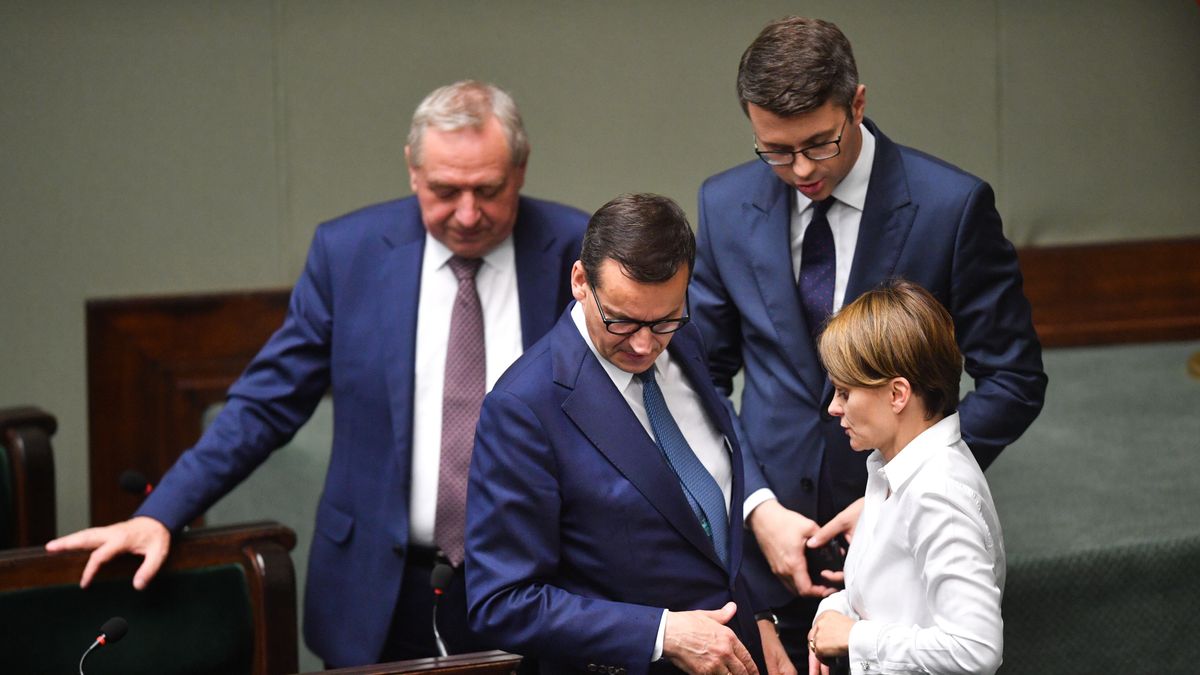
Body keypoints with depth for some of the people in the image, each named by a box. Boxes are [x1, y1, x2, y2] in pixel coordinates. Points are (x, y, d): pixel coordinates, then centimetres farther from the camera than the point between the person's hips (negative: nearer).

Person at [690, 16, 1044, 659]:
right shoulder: (725, 205, -1)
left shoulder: (953, 205, -11)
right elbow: (703, 376, 5)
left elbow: (1013, 381, -6)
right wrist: (758, 506, -8)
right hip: (766, 534, 2)